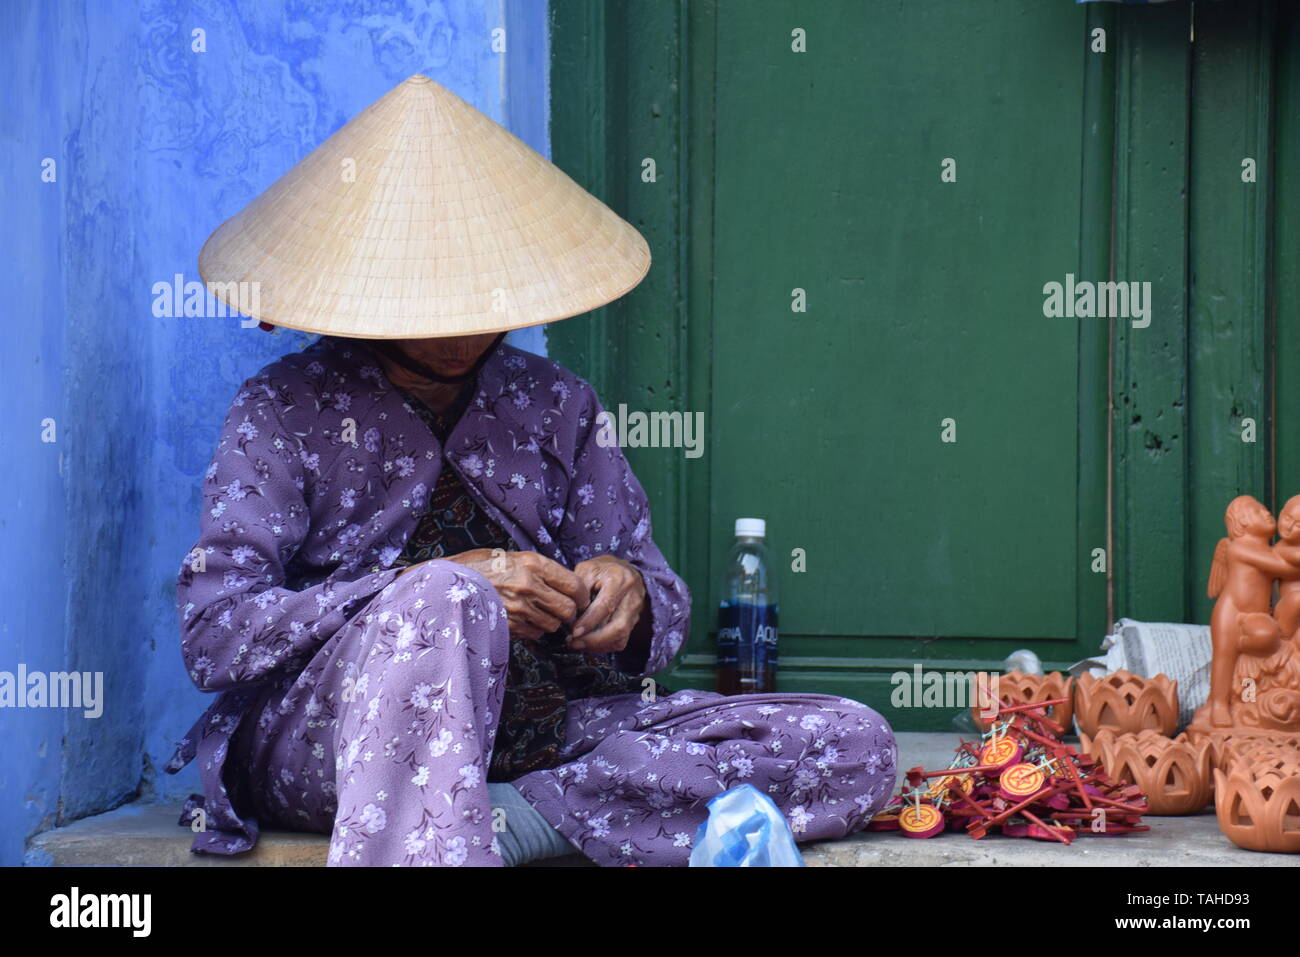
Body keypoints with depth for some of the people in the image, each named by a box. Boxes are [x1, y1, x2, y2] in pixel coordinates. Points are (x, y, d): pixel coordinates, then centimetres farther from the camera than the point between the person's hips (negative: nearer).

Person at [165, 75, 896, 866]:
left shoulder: (554, 405, 14)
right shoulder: (286, 412, 1)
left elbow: (666, 613, 14)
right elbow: (214, 636, -11)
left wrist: (629, 592, -12)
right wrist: (433, 589, -21)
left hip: (540, 731, 5)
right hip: (317, 736, -5)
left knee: (853, 747, -14)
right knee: (446, 601, -37)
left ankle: (512, 817, -28)